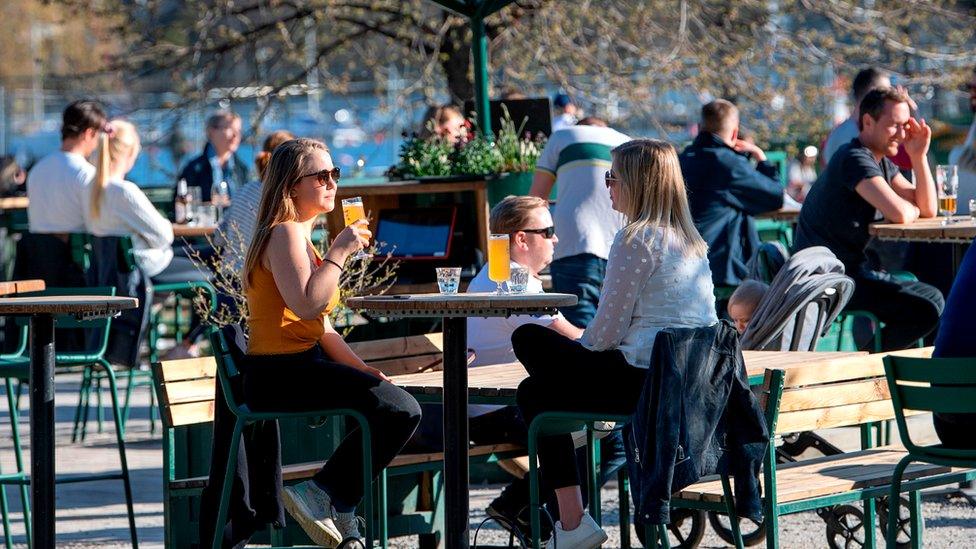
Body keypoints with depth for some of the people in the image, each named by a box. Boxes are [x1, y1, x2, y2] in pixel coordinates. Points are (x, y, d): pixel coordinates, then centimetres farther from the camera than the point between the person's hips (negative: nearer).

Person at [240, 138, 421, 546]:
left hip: (301, 366, 10)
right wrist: (339, 252, -18)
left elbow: (321, 327, 20)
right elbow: (306, 304, -27)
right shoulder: (285, 233, -10)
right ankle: (322, 497, -11)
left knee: (403, 407, 9)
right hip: (279, 373, -10)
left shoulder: (301, 235, 22)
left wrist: (360, 368, 10)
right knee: (399, 409, -19)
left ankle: (339, 510, 10)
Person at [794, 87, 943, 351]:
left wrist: (919, 156, 2)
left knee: (931, 296, 15)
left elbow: (927, 209, 11)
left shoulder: (882, 162, 16)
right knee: (927, 308, -19)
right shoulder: (855, 159, -15)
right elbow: (899, 214, -26)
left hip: (852, 268, 10)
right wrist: (912, 210, -2)